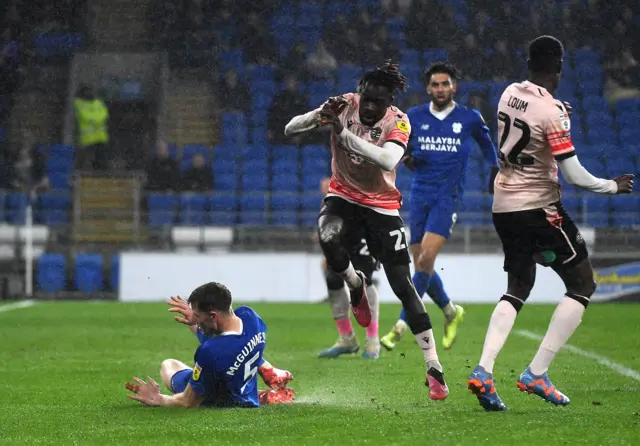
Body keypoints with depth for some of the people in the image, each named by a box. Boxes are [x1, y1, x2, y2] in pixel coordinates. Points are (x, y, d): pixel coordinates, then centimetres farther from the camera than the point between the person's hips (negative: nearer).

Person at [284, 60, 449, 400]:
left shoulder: (398, 121, -16)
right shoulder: (344, 106, -11)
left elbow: (388, 159, -36)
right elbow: (290, 130, -13)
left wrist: (343, 132, -41)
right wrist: (319, 116, -33)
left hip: (382, 207, -1)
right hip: (343, 197, 1)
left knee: (403, 286, -8)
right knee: (328, 238, -35)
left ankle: (434, 368, -3)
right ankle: (355, 285, 0)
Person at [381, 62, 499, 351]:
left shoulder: (470, 119, 2)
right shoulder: (413, 117, 5)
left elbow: (486, 141, 22)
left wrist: (495, 168, 17)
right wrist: (407, 157, -4)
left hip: (448, 196, -3)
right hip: (420, 195, 3)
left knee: (426, 258, -19)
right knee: (422, 264, 4)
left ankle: (402, 325, -18)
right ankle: (451, 312, 30)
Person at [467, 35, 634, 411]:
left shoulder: (509, 95, 2)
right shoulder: (553, 111, -19)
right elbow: (573, 174, -18)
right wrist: (612, 187, -3)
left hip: (504, 206, 7)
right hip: (538, 208, -7)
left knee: (518, 288, 18)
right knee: (582, 285, 5)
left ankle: (484, 372, 0)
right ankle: (536, 374, -2)